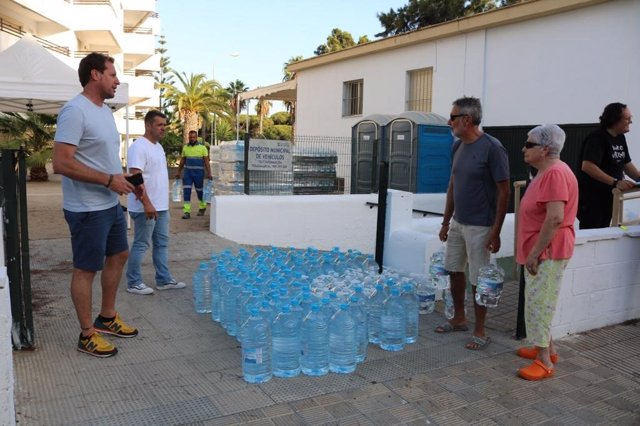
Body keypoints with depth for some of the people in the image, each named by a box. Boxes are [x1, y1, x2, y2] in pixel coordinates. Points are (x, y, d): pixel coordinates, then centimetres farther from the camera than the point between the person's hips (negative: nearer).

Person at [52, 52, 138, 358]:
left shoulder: (105, 110, 11)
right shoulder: (75, 110, -19)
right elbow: (61, 163, -25)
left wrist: (123, 177, 5)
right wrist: (109, 180, -23)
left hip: (111, 203, 10)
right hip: (87, 208, -10)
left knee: (119, 255, 19)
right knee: (86, 269, 2)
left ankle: (107, 318, 35)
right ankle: (87, 335, 17)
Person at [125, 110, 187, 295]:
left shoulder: (158, 146, 14)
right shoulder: (139, 146, -16)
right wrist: (146, 204, -28)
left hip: (161, 207, 9)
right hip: (145, 208, -9)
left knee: (162, 243, 14)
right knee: (141, 245, 0)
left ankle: (164, 280, 23)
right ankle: (134, 283, 12)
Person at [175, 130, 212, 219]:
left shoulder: (202, 148, -2)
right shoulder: (185, 147, 9)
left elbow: (206, 161, -4)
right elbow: (182, 161, 15)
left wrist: (209, 173, -12)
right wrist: (178, 172, 14)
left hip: (198, 173, -3)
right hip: (187, 173, 3)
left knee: (199, 191, 9)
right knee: (186, 192, -4)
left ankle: (202, 207, 33)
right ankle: (187, 212, -3)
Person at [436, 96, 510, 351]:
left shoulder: (491, 148, -16)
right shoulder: (458, 146, 6)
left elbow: (503, 191, -15)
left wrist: (496, 232, -17)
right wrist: (446, 221, 14)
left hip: (479, 226, -7)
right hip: (457, 222, 7)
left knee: (478, 280, 2)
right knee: (454, 270, 15)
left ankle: (480, 332, 16)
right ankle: (459, 319, 33)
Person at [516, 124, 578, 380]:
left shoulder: (556, 173, -20)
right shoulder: (546, 172, 13)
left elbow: (555, 218, -27)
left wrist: (535, 252, -22)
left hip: (547, 252, -10)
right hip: (540, 251, 10)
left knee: (538, 304, -4)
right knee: (538, 302, 18)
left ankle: (544, 362, 5)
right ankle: (546, 348, 30)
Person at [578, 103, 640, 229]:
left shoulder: (620, 138, 10)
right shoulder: (597, 137, -17)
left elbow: (626, 163, 19)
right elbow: (587, 166, -29)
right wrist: (615, 182, -31)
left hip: (609, 197, 9)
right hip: (591, 199, -9)